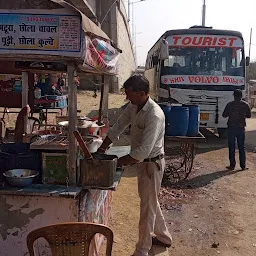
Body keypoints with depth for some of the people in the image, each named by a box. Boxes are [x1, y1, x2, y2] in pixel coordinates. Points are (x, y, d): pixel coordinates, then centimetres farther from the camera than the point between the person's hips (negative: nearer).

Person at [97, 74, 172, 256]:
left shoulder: (154, 115, -28)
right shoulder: (133, 107, -1)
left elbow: (144, 150, -31)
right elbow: (118, 127, 7)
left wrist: (118, 162, -24)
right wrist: (102, 149, 0)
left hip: (152, 164, -9)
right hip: (142, 162, 9)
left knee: (147, 206, 4)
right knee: (151, 201, 22)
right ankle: (163, 237, 42)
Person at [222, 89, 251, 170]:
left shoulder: (230, 104, -7)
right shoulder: (246, 105, -2)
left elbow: (224, 115, 0)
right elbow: (249, 115, 9)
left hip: (231, 128, -1)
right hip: (241, 128, 2)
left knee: (232, 148, 5)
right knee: (241, 147, 10)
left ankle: (232, 165, 8)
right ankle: (243, 166, 13)